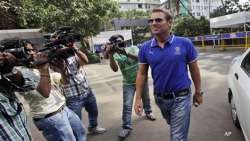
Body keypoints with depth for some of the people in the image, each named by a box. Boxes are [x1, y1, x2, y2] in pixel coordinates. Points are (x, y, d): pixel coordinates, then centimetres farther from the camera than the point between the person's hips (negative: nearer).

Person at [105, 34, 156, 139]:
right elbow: (115, 69, -24)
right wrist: (110, 55, -35)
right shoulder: (115, 56, -8)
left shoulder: (133, 48, -10)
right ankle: (126, 127, 7)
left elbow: (138, 57, -31)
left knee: (146, 98, 20)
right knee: (127, 105, -4)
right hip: (128, 83, 0)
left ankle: (148, 112, 48)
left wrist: (125, 52, -45)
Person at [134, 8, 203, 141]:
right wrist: (138, 99, -3)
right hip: (160, 98, 4)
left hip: (181, 97, -3)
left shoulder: (185, 43, -12)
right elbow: (142, 74, -1)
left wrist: (198, 92, 5)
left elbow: (194, 70, -1)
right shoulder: (145, 48, -6)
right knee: (172, 125, 29)